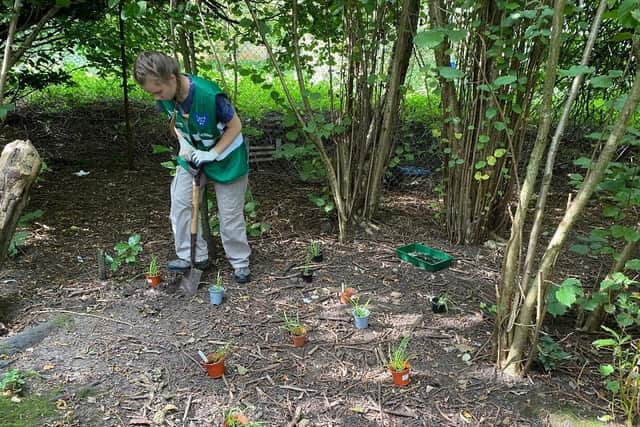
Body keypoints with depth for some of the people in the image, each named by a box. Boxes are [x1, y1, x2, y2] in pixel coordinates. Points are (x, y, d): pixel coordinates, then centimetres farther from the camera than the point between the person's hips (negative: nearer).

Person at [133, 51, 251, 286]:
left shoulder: (209, 95, -34)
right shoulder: (165, 96, -15)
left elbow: (235, 126, -21)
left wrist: (212, 154, -25)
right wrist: (183, 143, -11)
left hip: (226, 155, -6)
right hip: (193, 153, 6)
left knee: (230, 213, 2)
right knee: (180, 201, 0)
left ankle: (240, 262, 20)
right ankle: (192, 255, 16)